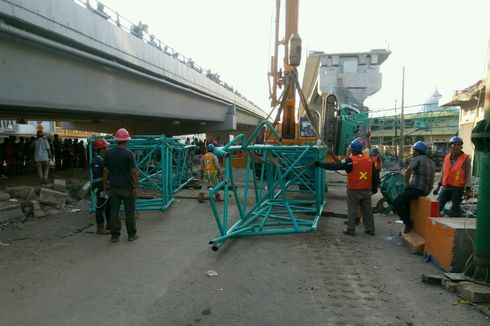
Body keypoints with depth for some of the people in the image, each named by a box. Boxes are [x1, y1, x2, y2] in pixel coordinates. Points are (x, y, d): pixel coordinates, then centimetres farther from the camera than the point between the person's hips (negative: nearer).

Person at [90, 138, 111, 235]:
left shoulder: (103, 159, 13)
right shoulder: (96, 161, -17)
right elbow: (97, 177, -22)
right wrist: (102, 190, -24)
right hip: (101, 189, -10)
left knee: (109, 207, 16)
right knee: (101, 208, 0)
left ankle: (109, 226, 29)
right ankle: (100, 229, 9)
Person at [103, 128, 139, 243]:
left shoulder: (108, 153, 1)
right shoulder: (129, 154, -12)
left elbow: (105, 170, 6)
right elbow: (134, 172, -13)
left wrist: (105, 184, 15)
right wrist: (136, 187, -7)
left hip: (113, 187, 3)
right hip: (127, 187, -3)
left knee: (114, 211, 9)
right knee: (129, 212, 8)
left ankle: (114, 235, 14)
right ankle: (131, 235, 16)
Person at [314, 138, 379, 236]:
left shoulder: (350, 161, -16)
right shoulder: (369, 159, 0)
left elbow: (335, 166, -16)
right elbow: (374, 175, 8)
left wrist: (319, 164, -11)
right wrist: (374, 187, 21)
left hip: (354, 190, -5)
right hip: (366, 190, 5)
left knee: (352, 210, 7)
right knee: (367, 209, 15)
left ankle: (351, 230, 14)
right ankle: (370, 229, 24)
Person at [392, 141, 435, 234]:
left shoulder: (416, 159, -6)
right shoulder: (431, 162, 19)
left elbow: (408, 170, -26)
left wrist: (407, 182, -13)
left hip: (416, 188, -9)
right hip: (426, 190, 9)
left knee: (396, 203, -6)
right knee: (405, 199, 31)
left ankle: (408, 222, -3)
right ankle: (408, 220, 32)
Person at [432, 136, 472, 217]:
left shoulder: (466, 158, -3)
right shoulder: (447, 157, 10)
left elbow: (468, 174, -5)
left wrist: (468, 189, -10)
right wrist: (438, 186, 17)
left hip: (458, 188, -4)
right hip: (446, 187, 4)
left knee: (455, 210, 2)